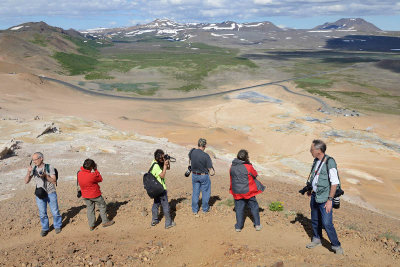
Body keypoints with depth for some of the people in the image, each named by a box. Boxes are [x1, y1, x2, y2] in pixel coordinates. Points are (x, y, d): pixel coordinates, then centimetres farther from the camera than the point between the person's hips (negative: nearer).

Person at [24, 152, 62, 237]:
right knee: (42, 213, 9)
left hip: (51, 193, -3)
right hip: (39, 194, 3)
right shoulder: (33, 169, 0)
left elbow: (54, 181, -11)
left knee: (55, 211, 6)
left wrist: (45, 176, -26)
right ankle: (45, 228, 26)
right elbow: (26, 181, -2)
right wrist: (28, 172, -18)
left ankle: (58, 226, 26)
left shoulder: (49, 167, -10)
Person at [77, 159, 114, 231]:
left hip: (85, 195, 6)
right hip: (95, 194, -6)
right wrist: (95, 170, -9)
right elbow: (100, 179, -11)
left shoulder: (79, 174, -10)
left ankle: (91, 226, 22)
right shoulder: (92, 175, -30)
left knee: (90, 209, 17)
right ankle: (105, 222, 23)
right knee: (102, 206, 14)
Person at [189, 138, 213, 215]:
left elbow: (190, 160, 11)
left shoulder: (192, 152, -10)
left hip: (194, 175, 4)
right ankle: (205, 209, 28)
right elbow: (209, 168, -17)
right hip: (204, 176, -4)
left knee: (195, 192, 16)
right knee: (205, 192, 16)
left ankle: (194, 210, 24)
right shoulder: (206, 155, -24)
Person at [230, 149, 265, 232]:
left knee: (239, 208, 12)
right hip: (248, 191, -3)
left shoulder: (232, 167, -3)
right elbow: (255, 174, 0)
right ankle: (257, 225, 21)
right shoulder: (248, 167, -17)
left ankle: (238, 226, 15)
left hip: (237, 192, 3)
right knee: (254, 207, 14)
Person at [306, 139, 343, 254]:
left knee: (326, 223, -7)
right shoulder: (316, 160, 5)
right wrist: (311, 189, 27)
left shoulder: (330, 163, -20)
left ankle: (336, 245, 9)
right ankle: (317, 239, 37)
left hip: (324, 199, -8)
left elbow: (334, 183, -20)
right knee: (315, 220, 18)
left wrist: (330, 200, -21)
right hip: (315, 196, 8)